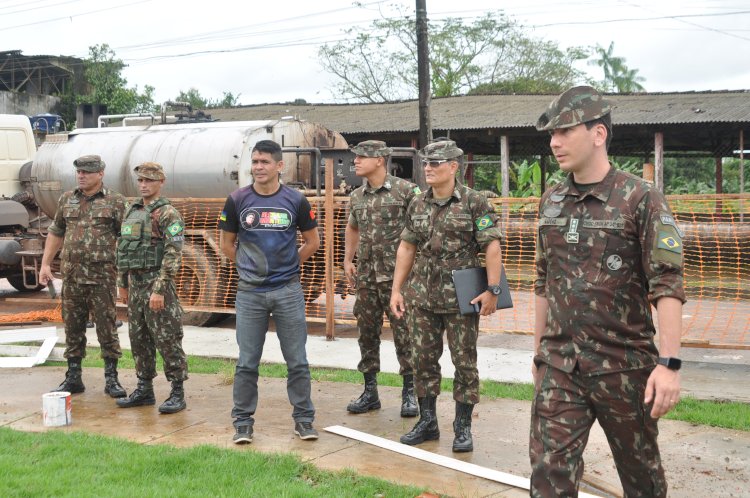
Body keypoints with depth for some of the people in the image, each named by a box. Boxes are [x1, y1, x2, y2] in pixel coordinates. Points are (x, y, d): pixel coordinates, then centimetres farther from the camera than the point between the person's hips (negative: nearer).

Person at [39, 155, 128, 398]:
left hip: (102, 276, -4)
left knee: (106, 327, -1)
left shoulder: (116, 202, -1)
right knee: (73, 327, 9)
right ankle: (73, 378, 19)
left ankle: (111, 378, 9)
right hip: (71, 275, 4)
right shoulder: (66, 200, 11)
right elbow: (56, 233, 18)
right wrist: (45, 264, 12)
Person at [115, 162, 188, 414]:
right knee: (139, 338, 13)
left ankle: (177, 393, 4)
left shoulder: (167, 214, -10)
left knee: (167, 340, -4)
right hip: (135, 284, 8)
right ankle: (144, 389, 24)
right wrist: (122, 284, 17)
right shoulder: (132, 212, 15)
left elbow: (173, 254, -18)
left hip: (156, 283, -8)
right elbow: (123, 249, 20)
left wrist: (159, 290, -22)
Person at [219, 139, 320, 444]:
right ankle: (243, 422, 18)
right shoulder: (237, 201, 0)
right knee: (247, 362, 7)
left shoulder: (295, 201, -1)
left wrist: (288, 266, 7)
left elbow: (312, 242, 10)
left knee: (297, 361, 6)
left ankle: (303, 419, 18)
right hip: (250, 293, 0)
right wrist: (250, 268, 7)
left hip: (288, 291, 0)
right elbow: (227, 245, 10)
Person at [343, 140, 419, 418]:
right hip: (366, 277, 6)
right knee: (367, 333, 10)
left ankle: (409, 392, 12)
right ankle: (370, 392, 21)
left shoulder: (405, 190, -8)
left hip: (397, 274, -6)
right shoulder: (357, 197, 11)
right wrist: (347, 260, 18)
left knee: (404, 333, 0)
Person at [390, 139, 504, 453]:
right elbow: (406, 248, 14)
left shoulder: (474, 202, -7)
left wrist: (493, 290, -17)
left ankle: (463, 427, 15)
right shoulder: (417, 205, 9)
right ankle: (427, 422, 23)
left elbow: (492, 247, -11)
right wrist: (397, 289, 10)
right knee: (423, 359, 10)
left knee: (464, 361, 3)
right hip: (422, 297, 5)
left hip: (461, 298, -5)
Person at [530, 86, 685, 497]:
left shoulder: (641, 199, -9)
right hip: (559, 365, 4)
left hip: (624, 365, -4)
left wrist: (668, 363, -21)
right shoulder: (550, 202, 8)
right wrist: (539, 350, 18)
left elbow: (667, 286, -14)